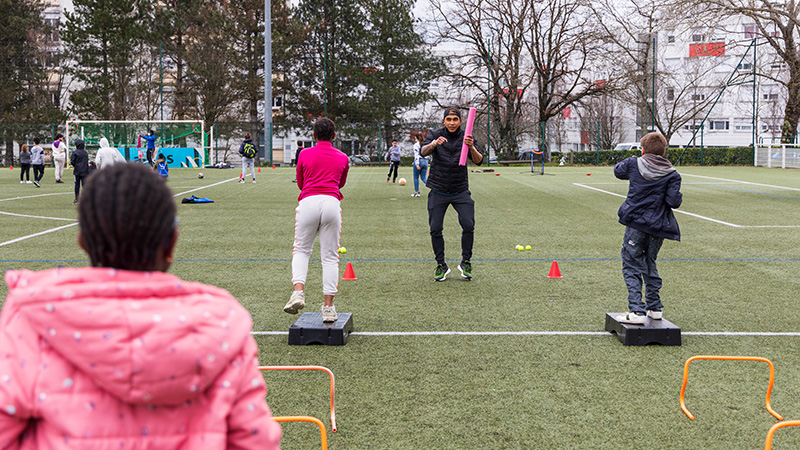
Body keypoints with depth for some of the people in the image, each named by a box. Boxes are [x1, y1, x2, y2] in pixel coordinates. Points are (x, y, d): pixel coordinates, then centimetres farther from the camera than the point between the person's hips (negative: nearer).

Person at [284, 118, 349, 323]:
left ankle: (298, 292, -8)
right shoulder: (342, 158, 15)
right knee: (330, 257, 5)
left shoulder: (305, 154, 12)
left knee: (301, 250, 15)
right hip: (332, 202, 1)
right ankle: (329, 307, 3)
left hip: (308, 202, 0)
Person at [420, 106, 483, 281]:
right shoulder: (435, 135, -1)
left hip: (460, 191, 0)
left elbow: (478, 161, -10)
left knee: (468, 225, -12)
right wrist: (434, 144, -40)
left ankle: (465, 263, 7)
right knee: (435, 229, -3)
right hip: (438, 191, 0)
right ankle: (441, 266, 14)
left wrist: (471, 147, -30)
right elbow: (423, 152, -18)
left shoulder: (466, 137, 0)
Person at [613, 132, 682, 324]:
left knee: (632, 267, 1)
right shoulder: (672, 174, -3)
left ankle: (637, 311, -10)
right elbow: (673, 201, -10)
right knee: (650, 266, 20)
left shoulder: (634, 164, -2)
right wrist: (679, 196, 12)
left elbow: (618, 170, 18)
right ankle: (654, 308, 27)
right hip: (657, 227, 3)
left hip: (635, 224, -2)